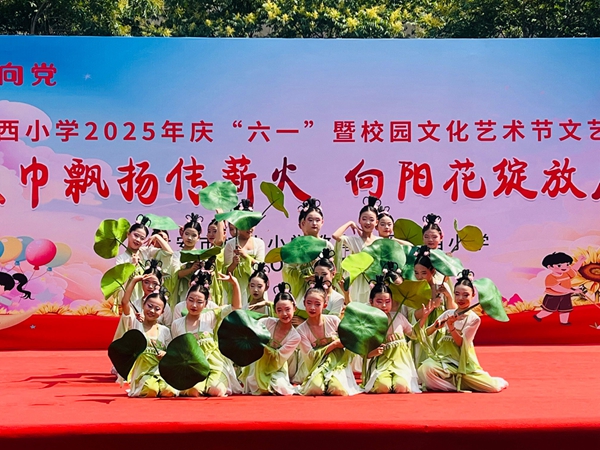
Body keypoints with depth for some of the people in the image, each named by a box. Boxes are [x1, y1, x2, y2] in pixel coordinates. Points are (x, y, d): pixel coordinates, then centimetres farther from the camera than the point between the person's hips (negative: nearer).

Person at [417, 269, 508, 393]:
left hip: (464, 363, -2)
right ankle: (460, 384, -9)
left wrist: (451, 326, -24)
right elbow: (425, 334, 2)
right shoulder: (448, 314, 5)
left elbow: (461, 343, -10)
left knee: (493, 387, -20)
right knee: (426, 368, -33)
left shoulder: (474, 319, -2)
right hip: (443, 358, 2)